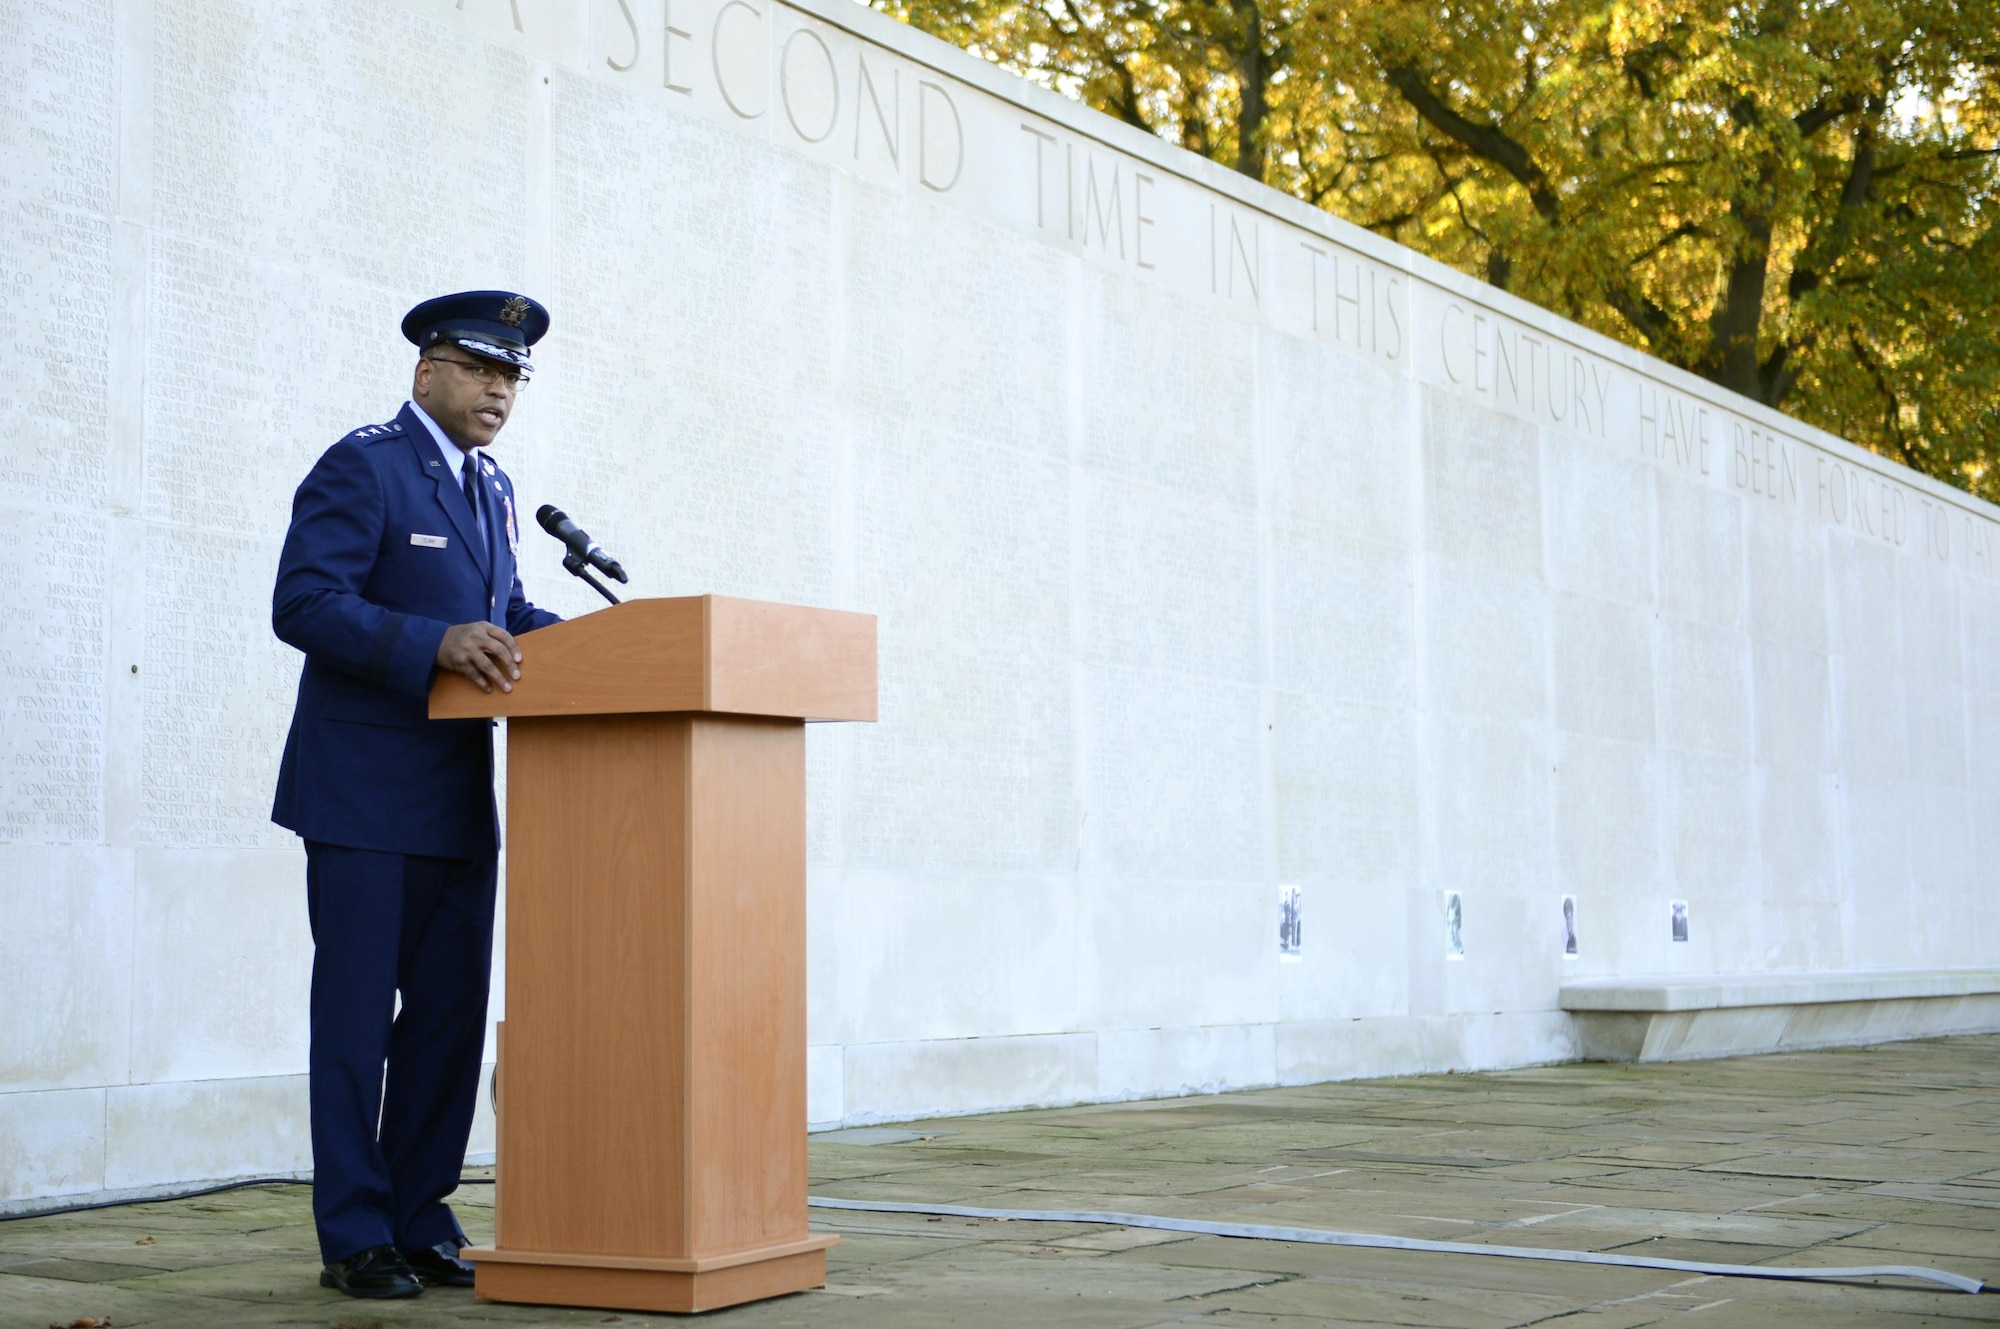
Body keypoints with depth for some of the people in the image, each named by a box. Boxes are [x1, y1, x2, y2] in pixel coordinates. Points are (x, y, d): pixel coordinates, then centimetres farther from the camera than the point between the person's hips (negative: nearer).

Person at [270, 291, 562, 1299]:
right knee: (357, 1015, -1)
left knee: (450, 1012, 9)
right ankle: (355, 1238, 6)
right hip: (366, 792, -8)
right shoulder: (362, 467, -8)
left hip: (459, 799, 8)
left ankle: (419, 1223, 18)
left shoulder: (491, 488, 18)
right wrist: (435, 642, -29)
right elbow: (303, 602, -18)